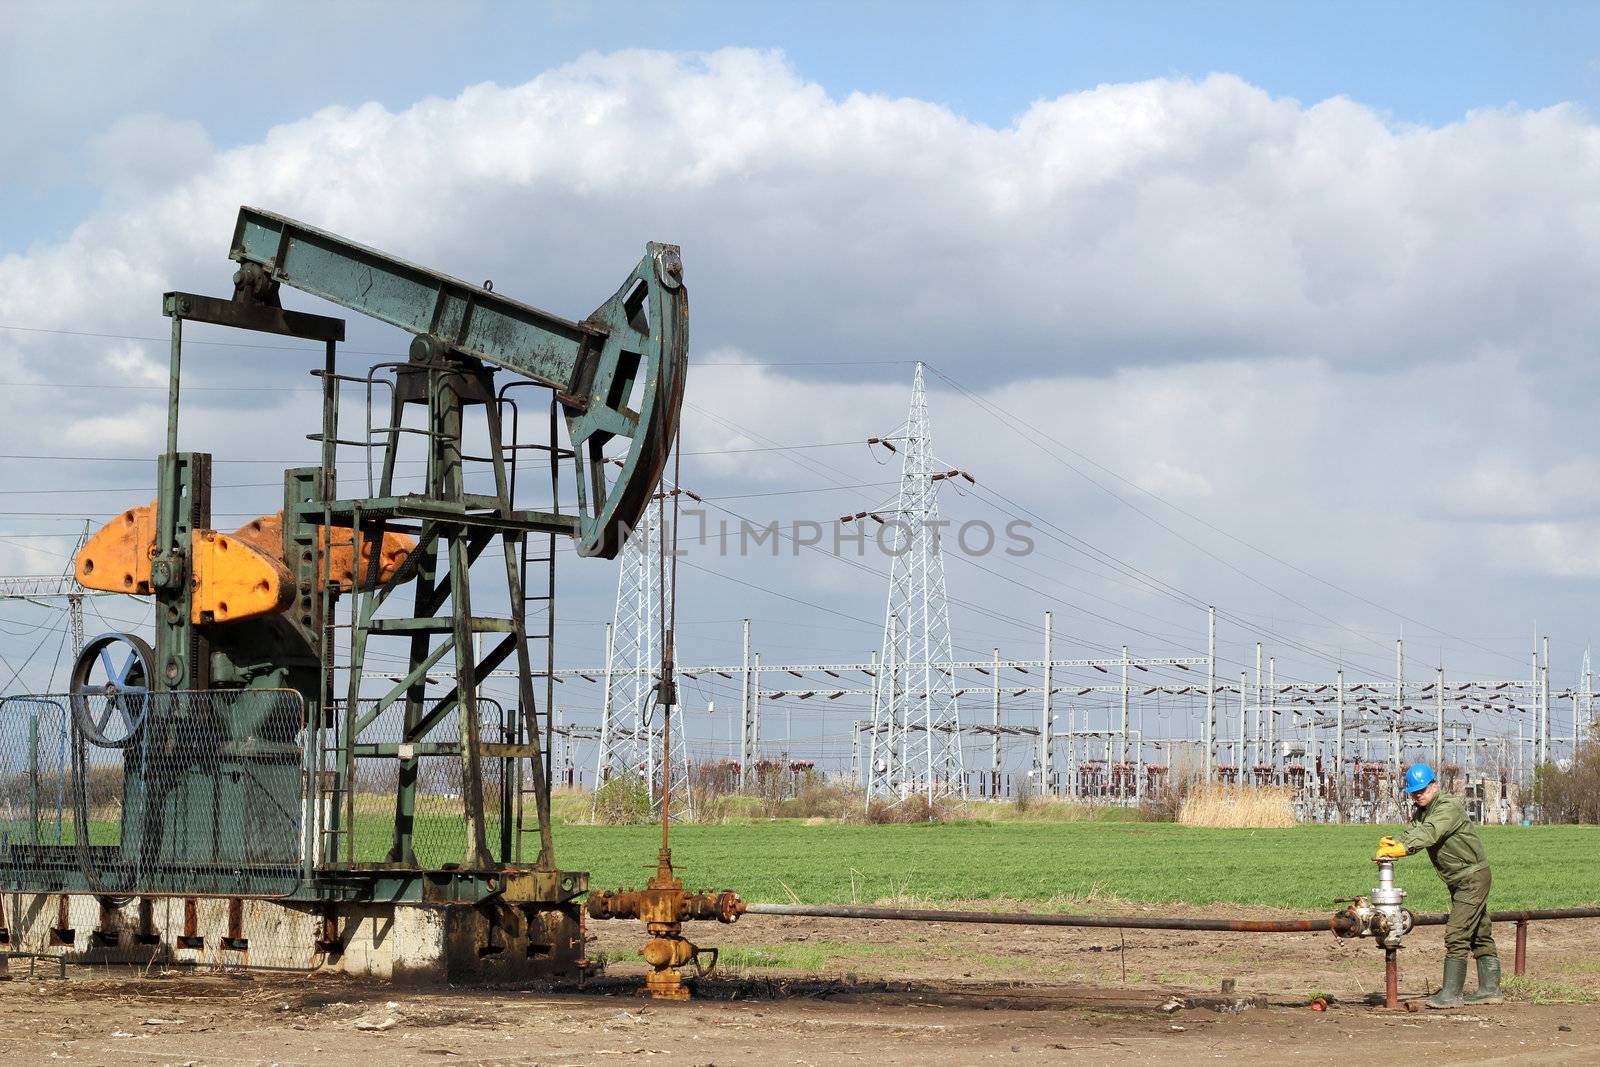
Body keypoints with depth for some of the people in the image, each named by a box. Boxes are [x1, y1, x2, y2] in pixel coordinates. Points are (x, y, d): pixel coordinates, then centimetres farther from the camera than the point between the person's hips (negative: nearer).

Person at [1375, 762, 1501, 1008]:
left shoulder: (1448, 807, -19)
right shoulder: (1419, 812, 10)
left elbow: (1430, 832, -36)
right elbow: (1409, 835, -5)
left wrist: (1404, 848, -51)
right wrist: (1390, 847, -27)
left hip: (1473, 875, -10)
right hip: (1459, 880, 10)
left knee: (1456, 934, -15)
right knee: (1480, 935, 15)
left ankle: (1451, 994, -16)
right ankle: (1490, 989, 22)